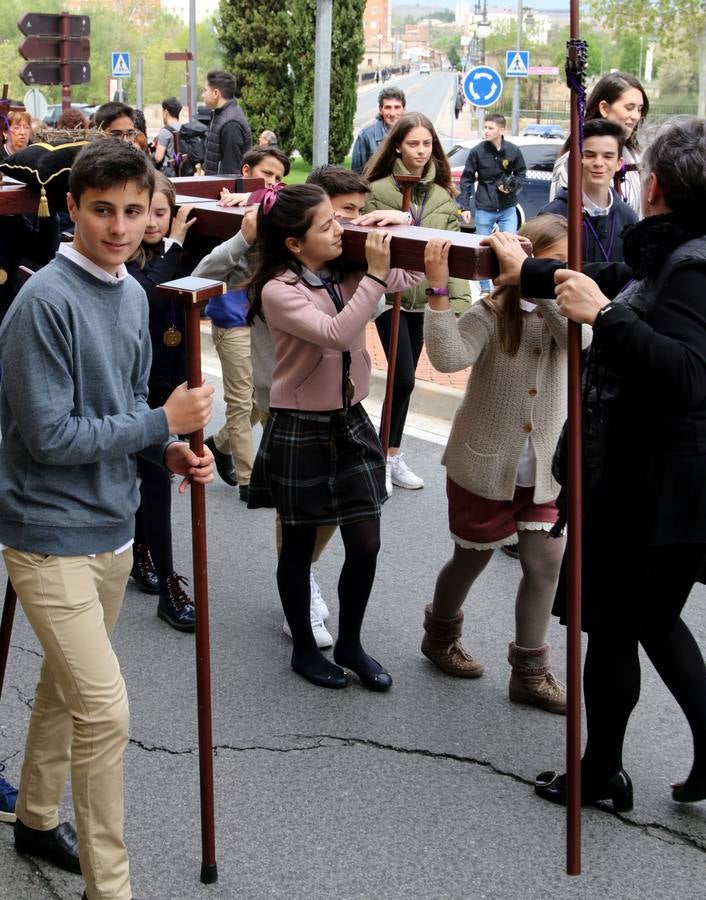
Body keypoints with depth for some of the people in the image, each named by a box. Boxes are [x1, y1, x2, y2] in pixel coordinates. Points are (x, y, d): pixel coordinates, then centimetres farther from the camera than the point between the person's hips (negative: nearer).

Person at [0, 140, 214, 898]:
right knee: (105, 711, -9)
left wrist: (169, 449, -3)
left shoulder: (132, 294, 6)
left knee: (67, 685, 22)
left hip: (112, 529, 8)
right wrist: (162, 422, -17)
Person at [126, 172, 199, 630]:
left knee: (151, 471, 17)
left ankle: (141, 551, 36)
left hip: (171, 378, 5)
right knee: (157, 478, -5)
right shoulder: (122, 258, -14)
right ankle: (168, 584, 0)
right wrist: (173, 244, -23)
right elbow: (146, 296, -31)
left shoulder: (174, 253, 3)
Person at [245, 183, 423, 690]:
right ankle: (304, 648, 29)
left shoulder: (348, 273, 0)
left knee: (366, 543, 6)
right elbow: (335, 334, -30)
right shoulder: (278, 291, -18)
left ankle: (350, 643, 27)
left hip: (350, 422, 6)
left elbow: (412, 276, 10)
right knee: (300, 544, 10)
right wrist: (375, 276, -29)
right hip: (299, 430, -5)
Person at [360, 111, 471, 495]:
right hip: (389, 293, -4)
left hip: (423, 295, 5)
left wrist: (459, 297, -4)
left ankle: (393, 454, 25)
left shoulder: (442, 196, 6)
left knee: (405, 378, 13)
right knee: (403, 378, -11)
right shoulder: (378, 191, -7)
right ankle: (384, 457, 5)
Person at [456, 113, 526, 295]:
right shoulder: (477, 151, -8)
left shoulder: (513, 151, -5)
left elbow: (521, 172, 11)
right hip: (484, 209, 0)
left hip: (508, 208, 0)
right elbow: (466, 179, -3)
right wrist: (464, 206, -8)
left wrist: (513, 186, -10)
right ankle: (485, 289, 20)